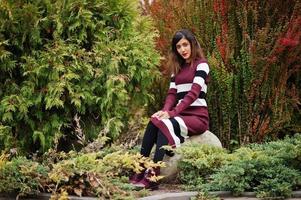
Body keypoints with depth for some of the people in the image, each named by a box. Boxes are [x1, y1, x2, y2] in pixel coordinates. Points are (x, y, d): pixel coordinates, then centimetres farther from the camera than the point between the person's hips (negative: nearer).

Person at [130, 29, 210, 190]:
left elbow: (194, 93, -15)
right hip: (181, 115, 6)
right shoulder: (177, 67, 19)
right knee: (153, 122, -25)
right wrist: (165, 110, -13)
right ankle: (140, 170, -31)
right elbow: (172, 93, 10)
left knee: (165, 124, -32)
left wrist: (172, 113, -25)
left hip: (197, 116, -5)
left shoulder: (201, 64, -2)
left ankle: (152, 176, -38)